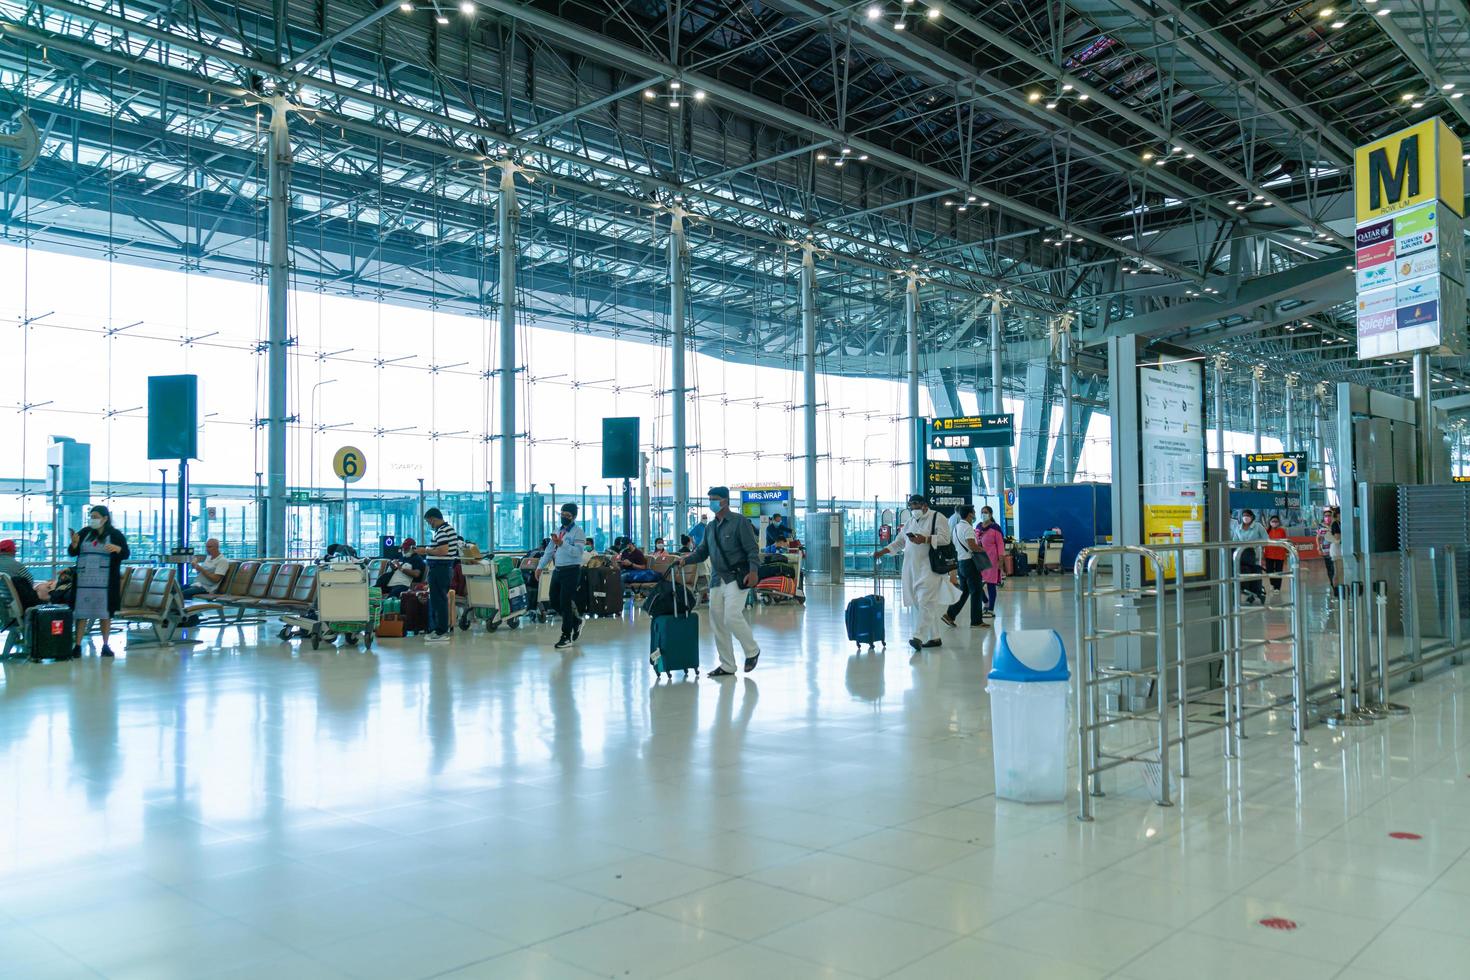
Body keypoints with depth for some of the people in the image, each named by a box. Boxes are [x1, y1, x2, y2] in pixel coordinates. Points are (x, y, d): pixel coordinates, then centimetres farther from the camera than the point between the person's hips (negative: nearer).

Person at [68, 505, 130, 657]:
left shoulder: (115, 535, 1)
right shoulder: (84, 532, 9)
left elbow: (126, 554, -3)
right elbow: (72, 553, 10)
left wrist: (117, 548, -25)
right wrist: (74, 543, -11)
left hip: (104, 582, -2)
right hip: (84, 581, 2)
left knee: (105, 614, 3)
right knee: (81, 613, 2)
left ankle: (105, 645, 10)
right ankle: (77, 645, 6)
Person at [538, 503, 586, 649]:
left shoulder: (578, 532, -8)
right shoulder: (558, 531, 15)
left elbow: (579, 552, -23)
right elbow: (549, 550, 21)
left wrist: (562, 544, -31)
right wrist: (541, 566, 16)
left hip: (571, 571, -8)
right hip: (557, 570, 8)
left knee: (565, 603, -6)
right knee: (554, 602, 9)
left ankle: (566, 637, 4)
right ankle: (576, 622, 30)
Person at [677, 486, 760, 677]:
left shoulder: (739, 522, -5)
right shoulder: (710, 527, 16)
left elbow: (752, 549, -10)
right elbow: (702, 552, 15)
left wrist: (753, 570, -23)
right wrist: (686, 559, -3)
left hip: (737, 578, -7)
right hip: (717, 579, 7)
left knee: (732, 617, -18)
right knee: (717, 622, 6)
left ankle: (752, 651, 7)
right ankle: (727, 666, 16)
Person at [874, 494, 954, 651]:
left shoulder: (937, 518, 0)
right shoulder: (909, 522, 21)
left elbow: (945, 538, -12)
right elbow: (899, 542, 23)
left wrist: (925, 539, -23)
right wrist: (882, 551, 11)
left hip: (929, 567, -7)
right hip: (912, 568, 7)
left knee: (925, 601, -15)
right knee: (929, 603, 8)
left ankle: (918, 637, -24)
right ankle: (934, 637, 13)